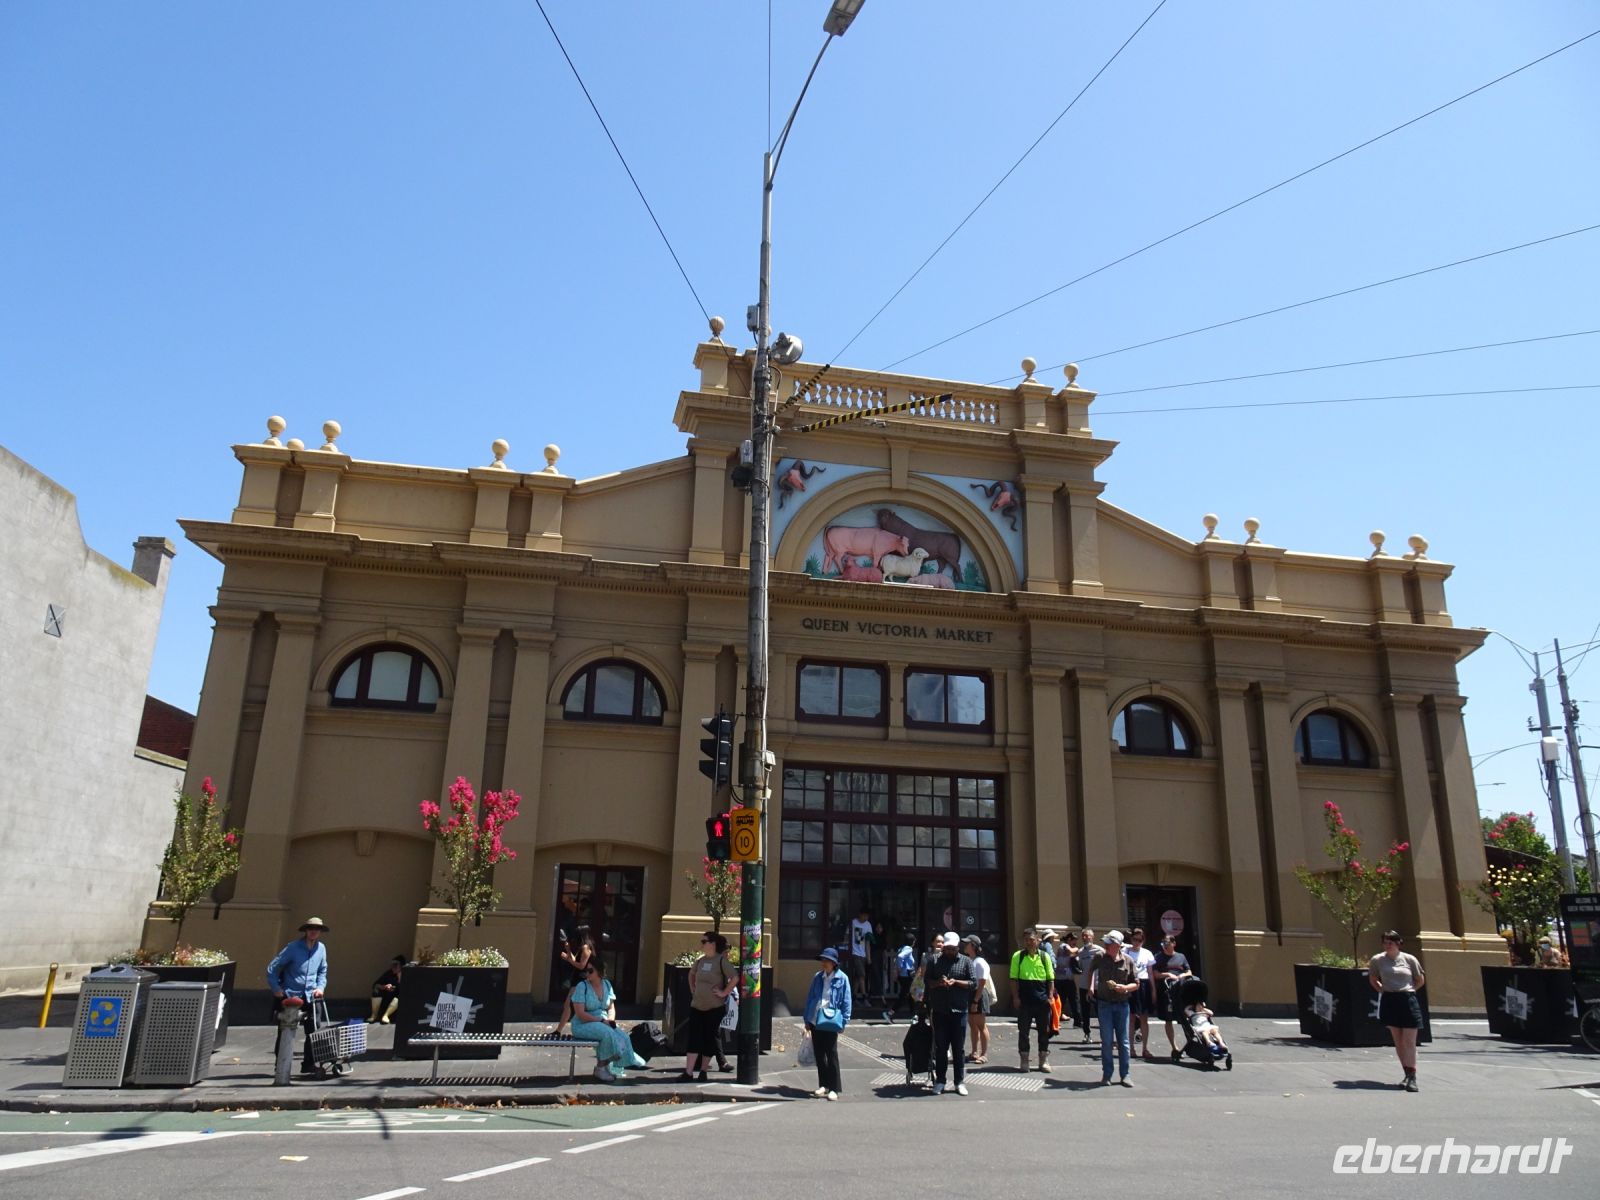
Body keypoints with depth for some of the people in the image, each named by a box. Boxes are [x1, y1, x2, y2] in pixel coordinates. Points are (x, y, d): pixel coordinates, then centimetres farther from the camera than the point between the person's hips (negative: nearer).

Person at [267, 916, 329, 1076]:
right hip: (289, 996, -4)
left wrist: (320, 987, 3)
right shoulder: (293, 947, -10)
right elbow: (272, 968, -7)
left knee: (313, 1032, 1)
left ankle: (309, 1064, 12)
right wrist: (276, 989, -11)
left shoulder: (321, 948, 4)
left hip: (309, 996, 4)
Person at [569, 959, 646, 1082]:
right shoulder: (582, 987, -12)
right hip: (582, 1026, -6)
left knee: (623, 1037, -20)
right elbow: (580, 1014, -18)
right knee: (607, 1034, -32)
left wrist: (610, 1020, -10)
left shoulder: (607, 984, 6)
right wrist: (601, 1021, -21)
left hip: (603, 1024, 6)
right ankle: (601, 1069, -15)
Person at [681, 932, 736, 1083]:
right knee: (694, 1039, -2)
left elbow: (735, 978, -19)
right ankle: (688, 1073, -4)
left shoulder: (721, 960, -12)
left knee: (710, 1039, 6)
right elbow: (691, 974, 27)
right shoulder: (700, 960, 7)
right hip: (697, 1006, 5)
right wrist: (692, 989, 16)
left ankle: (703, 1071, 19)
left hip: (714, 1008, -5)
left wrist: (724, 993, -16)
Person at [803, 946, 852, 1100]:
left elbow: (846, 1001, -4)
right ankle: (823, 1085, 24)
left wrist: (843, 1021, -10)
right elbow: (810, 998, 11)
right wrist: (807, 1019, 8)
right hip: (815, 1021, 5)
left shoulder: (842, 978, -5)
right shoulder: (817, 977, 7)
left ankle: (834, 1088, 8)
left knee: (831, 1055, 0)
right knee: (819, 1054, 12)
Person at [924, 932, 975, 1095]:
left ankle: (960, 1082, 13)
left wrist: (956, 982, -13)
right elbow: (926, 980, 5)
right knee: (940, 1048, 5)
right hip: (939, 1011, 1)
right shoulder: (934, 959, 8)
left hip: (959, 1011, -1)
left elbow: (973, 983, 0)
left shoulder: (966, 962, 7)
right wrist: (938, 983, -14)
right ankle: (940, 1081, 14)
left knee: (958, 1048, 4)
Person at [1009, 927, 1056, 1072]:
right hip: (1024, 1000, -1)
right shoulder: (1018, 956, 0)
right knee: (1023, 1031, 5)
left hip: (1042, 1000, 1)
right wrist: (1015, 997, -5)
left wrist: (1050, 996, 0)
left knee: (1044, 1031, 9)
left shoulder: (1044, 956, 4)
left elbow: (1051, 979, 8)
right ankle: (1024, 1061, 15)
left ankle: (1044, 1060, 20)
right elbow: (1014, 979, 1)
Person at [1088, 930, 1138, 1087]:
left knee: (1123, 1041, 5)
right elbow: (1091, 971, 18)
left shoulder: (1128, 961, -4)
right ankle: (1106, 1074, 10)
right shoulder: (1100, 958, -3)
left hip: (1122, 1005, 0)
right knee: (1106, 1041, 1)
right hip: (1105, 1004, 0)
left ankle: (1124, 1075, 13)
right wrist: (1091, 987, 15)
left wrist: (1125, 988, -16)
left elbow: (1136, 984, 2)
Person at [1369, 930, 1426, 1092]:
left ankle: (1412, 1076, -2)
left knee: (1409, 1041, -4)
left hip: (1408, 1001, -2)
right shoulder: (1377, 960, 3)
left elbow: (1421, 980, 14)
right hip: (1389, 1001, 2)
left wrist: (1407, 990, 7)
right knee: (1398, 1041, 7)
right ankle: (1407, 1074, 17)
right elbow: (1372, 979, 19)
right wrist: (1383, 989, 7)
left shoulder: (1409, 959, 1)